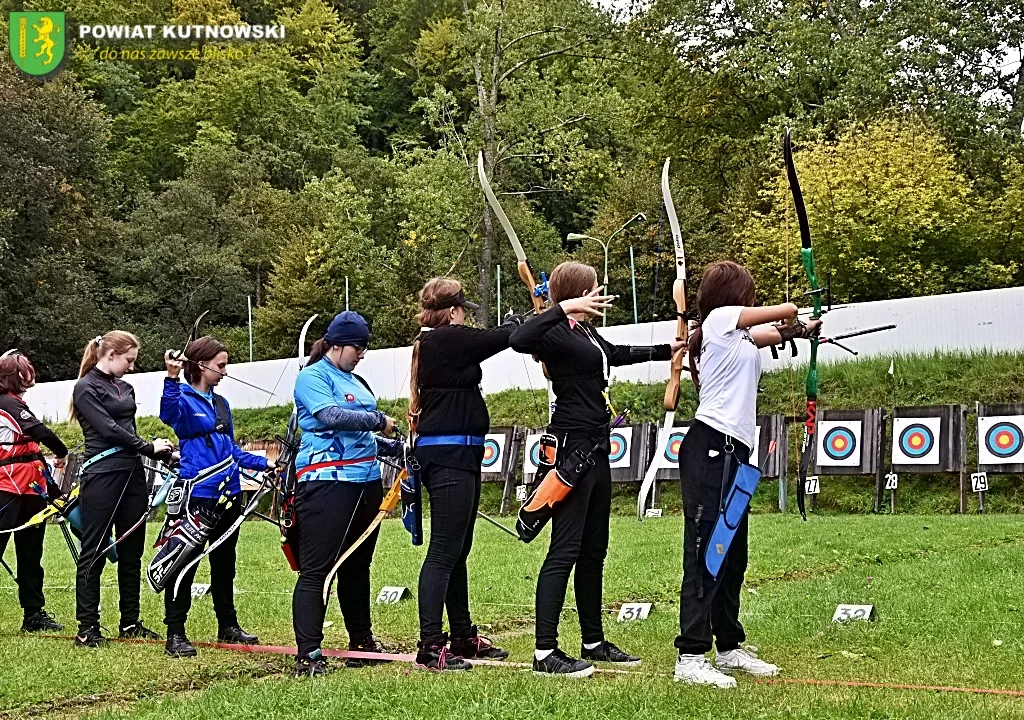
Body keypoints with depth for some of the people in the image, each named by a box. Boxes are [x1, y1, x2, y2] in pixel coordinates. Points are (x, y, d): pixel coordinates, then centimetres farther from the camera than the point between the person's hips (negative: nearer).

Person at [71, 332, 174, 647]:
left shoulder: (124, 388, 18)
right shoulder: (86, 388, -5)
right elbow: (109, 429, -14)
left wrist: (162, 453, 4)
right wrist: (149, 448, -10)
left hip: (132, 474, 8)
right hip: (102, 475, -8)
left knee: (131, 551, 10)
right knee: (94, 552, -3)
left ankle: (130, 622, 18)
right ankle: (87, 628, 0)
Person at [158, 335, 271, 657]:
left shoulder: (221, 404, 15)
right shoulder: (184, 399, -7)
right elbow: (168, 414, -32)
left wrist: (264, 464, 15)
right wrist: (172, 377, -45)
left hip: (228, 492, 8)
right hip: (198, 494, -8)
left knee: (224, 561, 16)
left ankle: (228, 625, 26)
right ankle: (175, 634, 0)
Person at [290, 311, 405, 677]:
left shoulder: (356, 382, 21)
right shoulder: (312, 377, -4)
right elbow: (331, 416, -19)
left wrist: (395, 447, 11)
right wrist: (378, 420, -11)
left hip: (366, 482, 9)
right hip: (327, 481, -8)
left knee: (357, 567, 16)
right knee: (316, 569, -8)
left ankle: (362, 642, 26)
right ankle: (308, 654, -9)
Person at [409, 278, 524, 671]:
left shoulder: (430, 343, 15)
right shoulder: (446, 339, -14)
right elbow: (500, 338, -8)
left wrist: (510, 325, 20)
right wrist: (515, 321, 12)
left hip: (454, 455, 11)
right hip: (450, 455, -11)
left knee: (457, 549, 17)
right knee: (444, 550, -10)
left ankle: (463, 637, 26)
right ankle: (430, 647, -10)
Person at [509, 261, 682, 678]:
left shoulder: (586, 333, 17)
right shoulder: (557, 333, -12)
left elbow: (616, 354, 37)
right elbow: (520, 340, -34)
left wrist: (666, 351, 42)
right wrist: (564, 308, -34)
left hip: (595, 448, 10)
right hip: (571, 445, -10)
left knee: (594, 549, 14)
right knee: (565, 548, -12)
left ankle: (594, 643, 23)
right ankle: (545, 653, -12)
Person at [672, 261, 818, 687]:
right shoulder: (720, 318, -4)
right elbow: (787, 311, 5)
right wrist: (790, 320, 24)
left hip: (733, 452, 10)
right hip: (711, 448, -10)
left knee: (732, 555, 14)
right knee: (705, 551, -11)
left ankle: (729, 648, 23)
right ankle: (690, 659, -12)